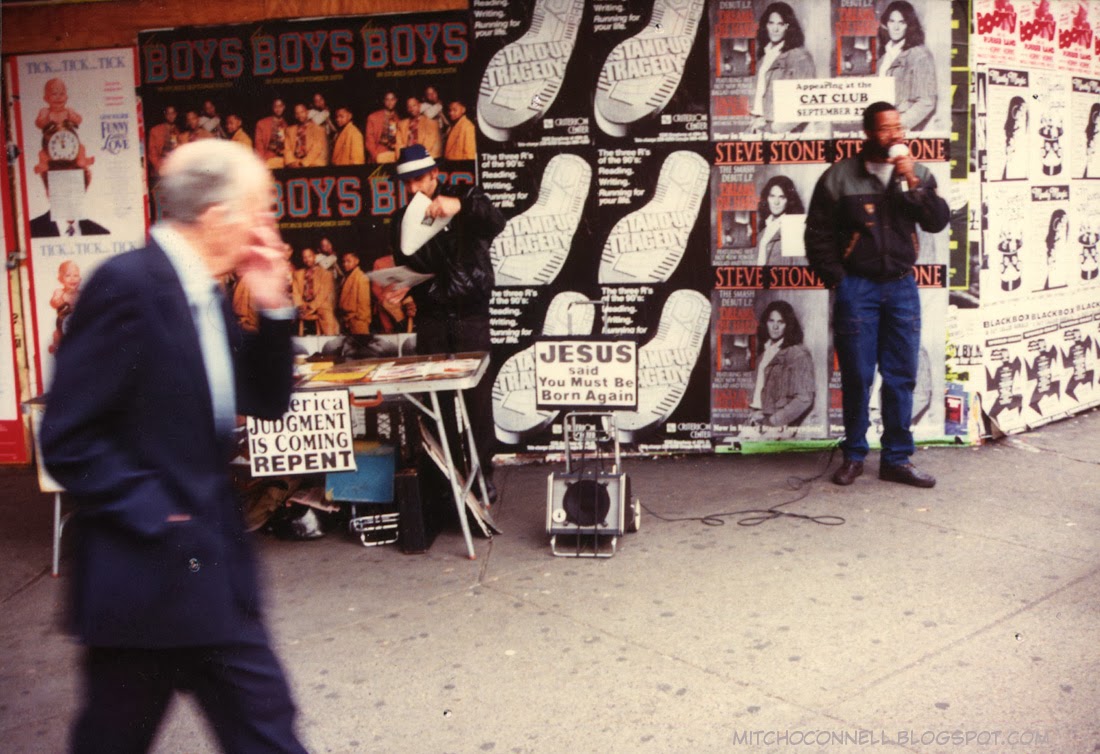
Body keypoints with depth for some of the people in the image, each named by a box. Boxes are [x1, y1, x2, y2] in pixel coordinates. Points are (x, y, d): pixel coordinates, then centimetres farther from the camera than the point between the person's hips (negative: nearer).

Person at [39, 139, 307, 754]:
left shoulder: (206, 293, 8)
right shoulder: (128, 284, -18)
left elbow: (267, 402, 12)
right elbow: (68, 439, -20)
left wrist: (273, 309, 0)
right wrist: (157, 515, -19)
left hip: (211, 565, 8)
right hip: (147, 571, -8)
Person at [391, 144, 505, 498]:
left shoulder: (466, 197, 1)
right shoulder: (403, 218, 10)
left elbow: (496, 223, -18)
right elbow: (404, 267, 15)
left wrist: (460, 205, -36)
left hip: (471, 315, -2)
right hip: (432, 318, 3)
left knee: (478, 396, -2)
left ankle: (483, 471, 9)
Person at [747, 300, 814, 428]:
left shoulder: (798, 354, -5)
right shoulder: (763, 352, 14)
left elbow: (804, 399, -11)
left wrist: (773, 421, -11)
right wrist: (757, 412, 6)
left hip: (781, 427, -5)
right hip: (759, 424, 6)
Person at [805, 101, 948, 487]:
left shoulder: (918, 174, 7)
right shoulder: (839, 177, -3)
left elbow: (938, 221, -4)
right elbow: (817, 234, 0)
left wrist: (912, 183, -15)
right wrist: (836, 280, -4)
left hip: (902, 286, 3)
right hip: (856, 288, -3)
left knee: (901, 377, 5)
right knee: (857, 377, 2)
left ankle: (897, 459, 13)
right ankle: (853, 455, 16)